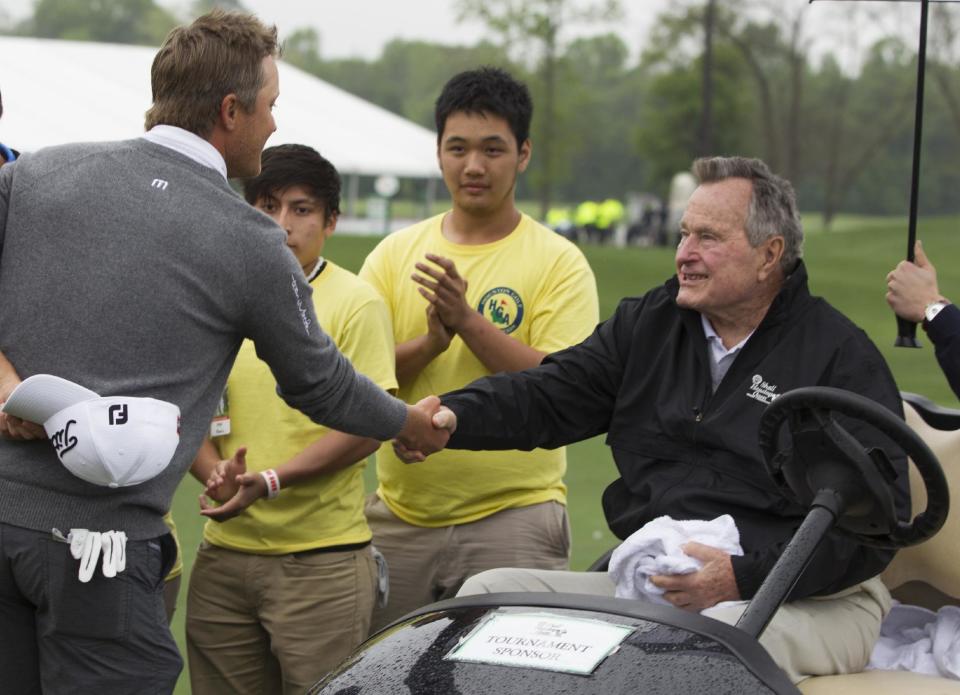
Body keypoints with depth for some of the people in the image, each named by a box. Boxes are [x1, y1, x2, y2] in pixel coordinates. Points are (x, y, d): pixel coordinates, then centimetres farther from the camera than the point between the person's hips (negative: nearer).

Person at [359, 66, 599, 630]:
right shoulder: (393, 255, 10)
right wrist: (431, 341, -16)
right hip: (401, 517, 4)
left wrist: (468, 321, -20)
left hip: (513, 515, -3)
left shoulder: (559, 262, -1)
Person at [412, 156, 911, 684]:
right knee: (487, 591, -6)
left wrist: (745, 577, -22)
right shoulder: (648, 323, 16)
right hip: (648, 585, 6)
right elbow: (549, 395, 8)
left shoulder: (843, 357, -3)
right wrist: (450, 417, -12)